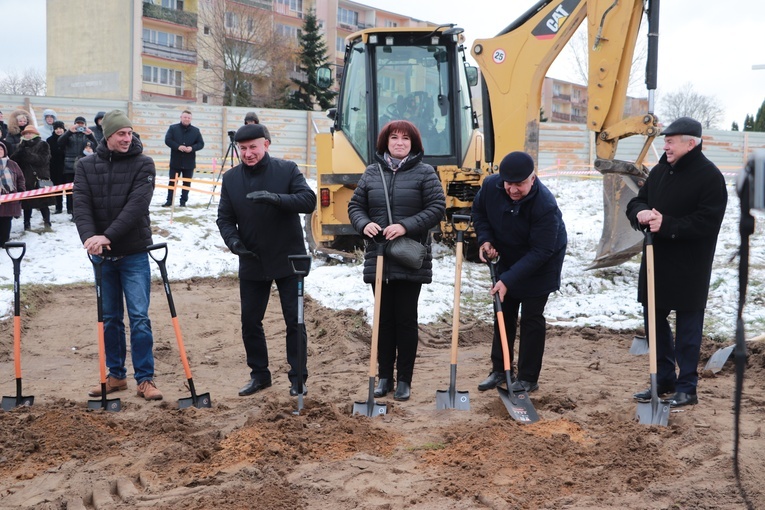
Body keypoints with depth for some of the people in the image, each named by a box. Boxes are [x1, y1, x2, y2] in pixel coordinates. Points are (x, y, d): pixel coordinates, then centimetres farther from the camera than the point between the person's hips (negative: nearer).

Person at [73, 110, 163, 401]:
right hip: (102, 256, 3)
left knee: (139, 317, -4)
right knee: (109, 318, 11)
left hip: (134, 254, -3)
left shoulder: (143, 164, -5)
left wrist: (108, 236, -26)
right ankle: (116, 375, 23)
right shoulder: (86, 166, 4)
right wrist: (89, 236, -25)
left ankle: (145, 379, 3)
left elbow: (137, 206, -17)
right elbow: (81, 205, -7)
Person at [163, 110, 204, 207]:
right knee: (172, 181, 3)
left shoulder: (196, 130, 4)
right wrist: (178, 147, -21)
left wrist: (192, 148, -16)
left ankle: (183, 201, 14)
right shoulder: (173, 128, 1)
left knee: (187, 183, 5)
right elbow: (167, 140, -6)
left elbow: (201, 144, 3)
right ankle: (169, 201, 10)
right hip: (175, 161, -1)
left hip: (189, 162, 1)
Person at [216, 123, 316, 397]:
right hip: (252, 262, 3)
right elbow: (224, 218, 4)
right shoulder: (231, 178, 2)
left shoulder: (287, 170, -7)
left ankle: (298, 377, 14)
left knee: (295, 321, 2)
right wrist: (233, 240, -16)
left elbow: (309, 200, -18)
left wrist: (275, 198, -33)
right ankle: (259, 374, 25)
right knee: (250, 322, 9)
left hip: (287, 259, -3)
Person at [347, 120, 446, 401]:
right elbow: (355, 206, 11)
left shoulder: (424, 173, -1)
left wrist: (406, 226, -18)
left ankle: (404, 379, 11)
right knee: (384, 318, 9)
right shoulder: (372, 173, 8)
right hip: (378, 258, 3)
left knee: (406, 319, 2)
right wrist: (364, 224, -12)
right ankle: (385, 376, 18)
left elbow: (437, 208, -7)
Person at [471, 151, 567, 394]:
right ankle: (500, 369, 27)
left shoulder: (545, 205, -36)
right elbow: (479, 211, 3)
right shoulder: (490, 185, -20)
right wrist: (485, 239, -14)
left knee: (531, 317, -3)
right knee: (504, 313, 13)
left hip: (541, 265, -6)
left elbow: (540, 252, -33)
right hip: (508, 259, 6)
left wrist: (508, 279, -36)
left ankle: (528, 379, 8)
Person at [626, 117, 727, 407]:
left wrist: (667, 224, -25)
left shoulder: (709, 176, -13)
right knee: (655, 321, 14)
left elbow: (707, 222, -21)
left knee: (687, 329, 2)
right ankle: (664, 380, 27)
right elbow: (636, 202, 12)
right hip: (656, 263, 7)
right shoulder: (660, 170, 10)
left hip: (689, 270, -7)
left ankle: (687, 388, 11)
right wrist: (641, 213, -11)